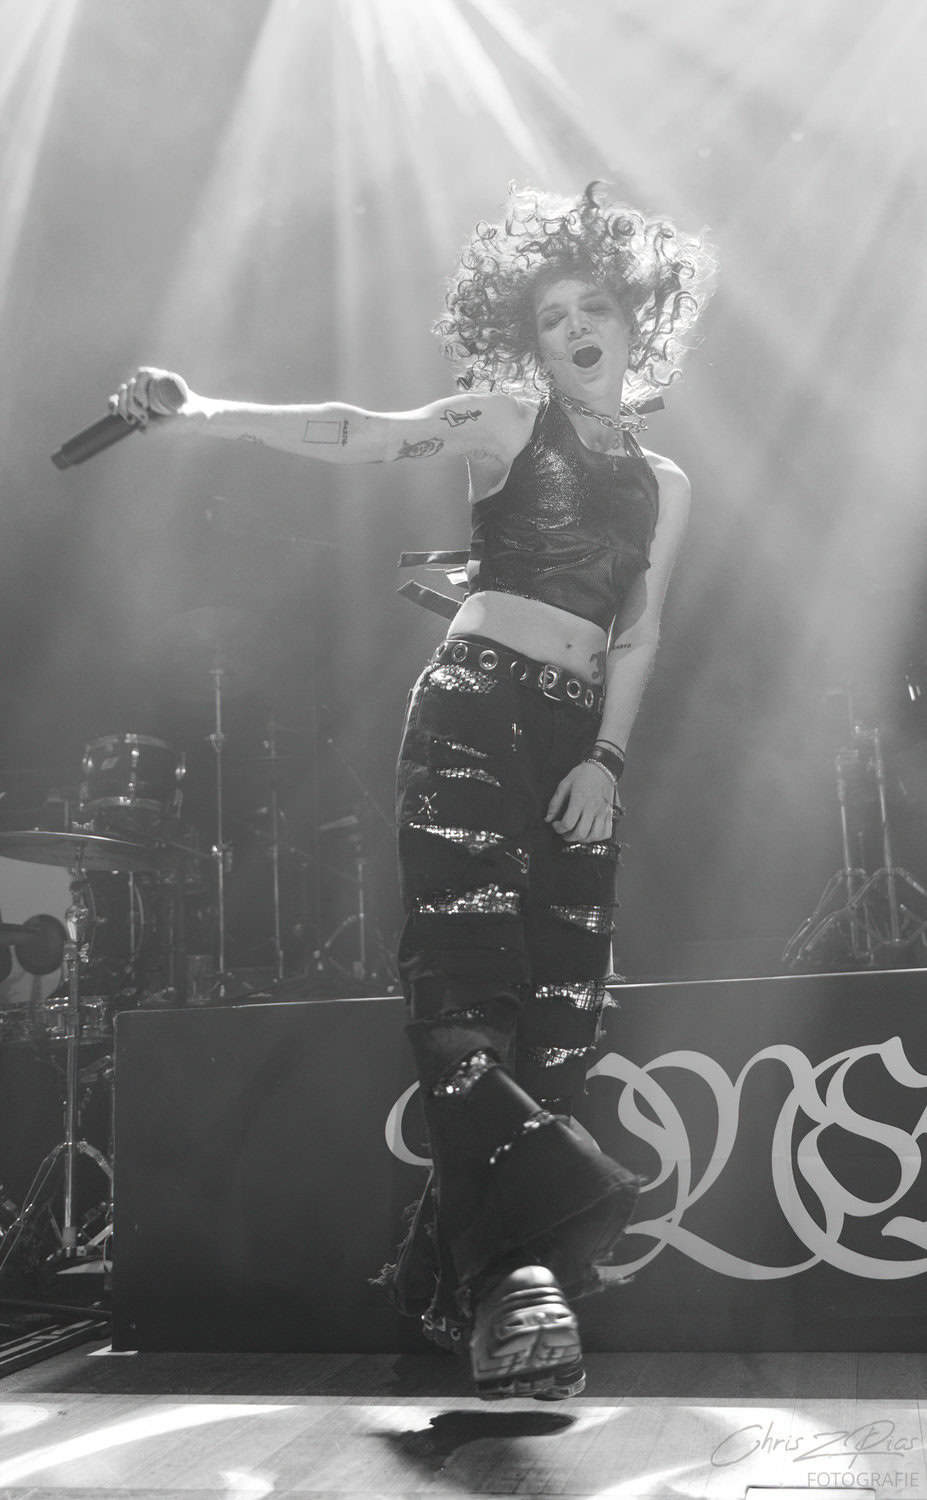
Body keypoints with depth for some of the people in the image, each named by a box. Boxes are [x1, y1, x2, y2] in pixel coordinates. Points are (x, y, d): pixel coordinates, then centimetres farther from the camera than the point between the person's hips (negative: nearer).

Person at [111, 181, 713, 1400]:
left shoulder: (663, 483, 18)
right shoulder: (508, 423, 8)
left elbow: (638, 635, 11)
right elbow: (360, 436, -7)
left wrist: (606, 757, -5)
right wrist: (204, 413, -21)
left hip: (580, 740, 4)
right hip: (474, 711, -3)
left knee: (561, 1010, -3)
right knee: (465, 980, -19)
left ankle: (455, 1274, 8)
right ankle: (524, 1270, -23)